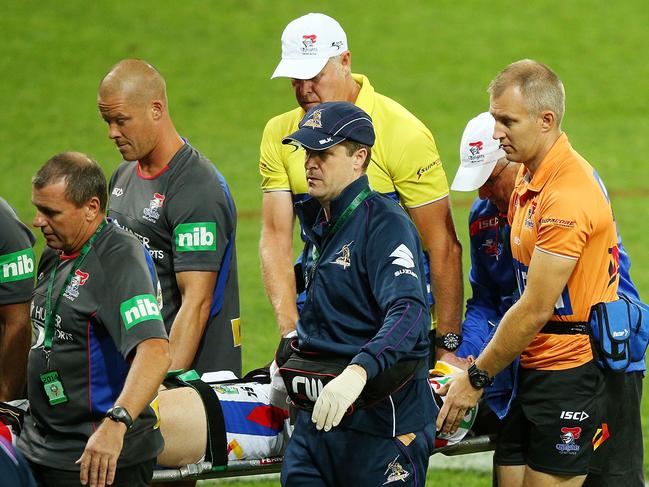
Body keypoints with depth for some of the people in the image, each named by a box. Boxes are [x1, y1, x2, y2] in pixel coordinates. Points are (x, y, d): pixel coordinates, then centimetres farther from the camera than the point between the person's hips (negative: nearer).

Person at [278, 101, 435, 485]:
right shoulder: (319, 223, 14)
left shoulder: (386, 224, -14)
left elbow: (409, 311, -30)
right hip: (317, 415, 8)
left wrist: (358, 372, -42)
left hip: (383, 421, -8)